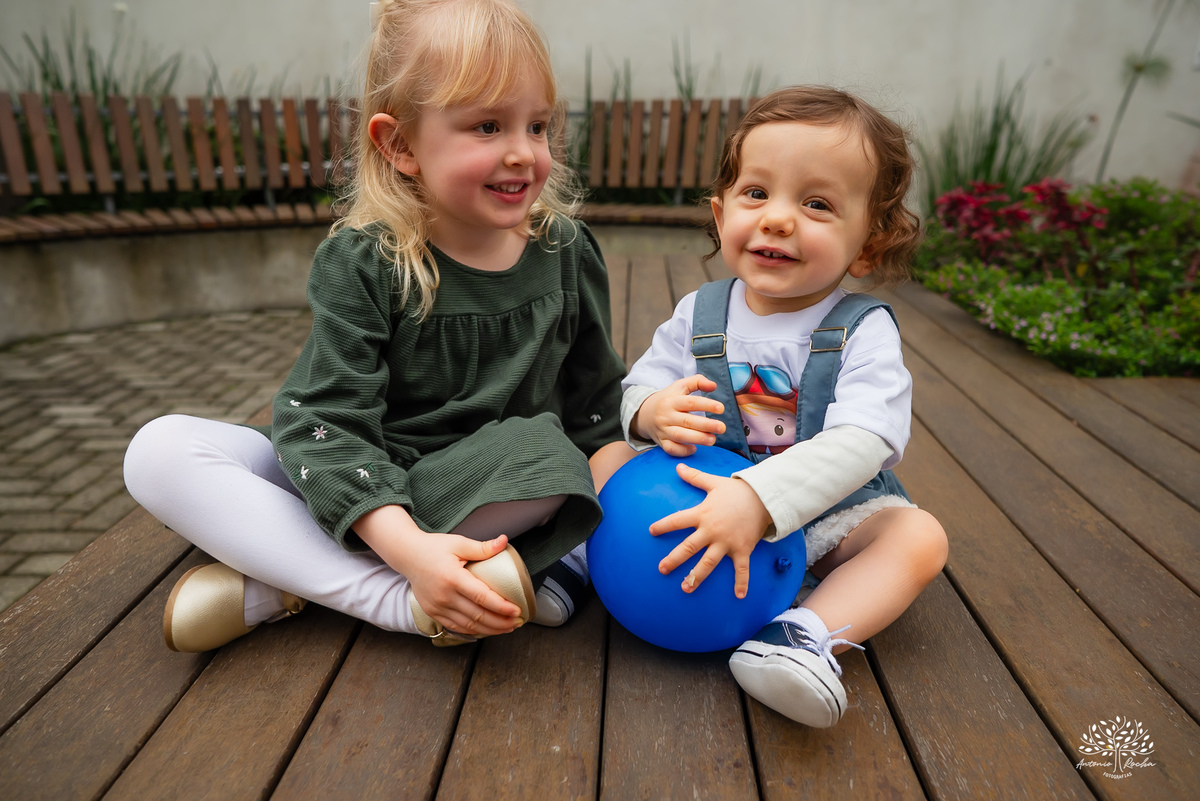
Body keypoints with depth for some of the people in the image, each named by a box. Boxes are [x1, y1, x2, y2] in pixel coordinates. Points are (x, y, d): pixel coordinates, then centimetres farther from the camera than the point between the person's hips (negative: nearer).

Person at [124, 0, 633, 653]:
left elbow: (596, 402, 4)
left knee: (546, 461, -35)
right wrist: (407, 547, -35)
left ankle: (274, 586, -19)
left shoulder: (567, 251, -3)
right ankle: (400, 603, -30)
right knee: (160, 451, -17)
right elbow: (331, 417, -19)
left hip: (488, 497, 1)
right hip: (359, 491, 0)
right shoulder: (359, 263, -12)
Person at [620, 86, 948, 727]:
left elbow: (862, 442, -30)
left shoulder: (862, 332, -16)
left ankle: (809, 633, -33)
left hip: (826, 512, -1)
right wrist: (653, 411, -30)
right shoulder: (698, 315, -4)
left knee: (919, 535, -25)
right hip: (706, 493, 2)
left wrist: (759, 498, -44)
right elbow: (638, 386, -3)